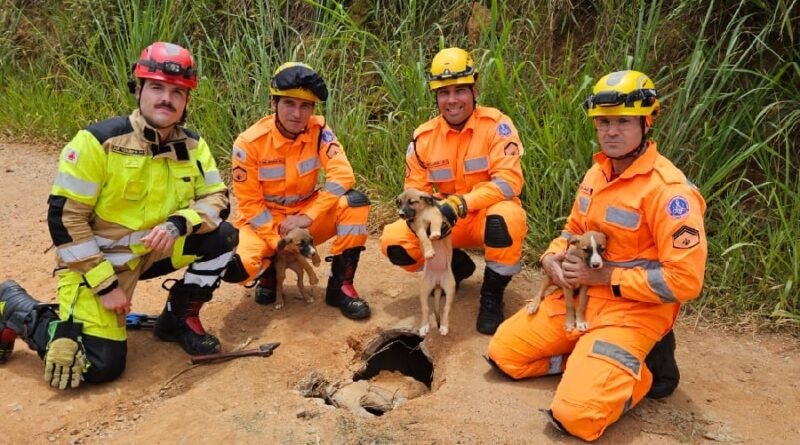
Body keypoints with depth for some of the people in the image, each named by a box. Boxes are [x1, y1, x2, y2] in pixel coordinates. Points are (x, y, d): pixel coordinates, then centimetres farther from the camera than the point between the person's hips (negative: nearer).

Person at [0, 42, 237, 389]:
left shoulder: (192, 146, -4)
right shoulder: (98, 141, -21)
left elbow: (217, 199, -3)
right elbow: (64, 218, -19)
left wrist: (178, 223, -25)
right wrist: (105, 284, -20)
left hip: (152, 252, 5)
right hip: (95, 260, -5)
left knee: (222, 237, -13)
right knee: (99, 367, -12)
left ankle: (179, 319, 7)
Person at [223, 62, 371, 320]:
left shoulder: (318, 130, -12)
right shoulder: (250, 142, -17)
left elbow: (342, 176, -22)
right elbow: (249, 203, -12)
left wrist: (306, 218, -29)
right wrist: (279, 241, -22)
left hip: (308, 216, 2)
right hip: (264, 221, -1)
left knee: (355, 203, -26)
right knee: (235, 265, -31)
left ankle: (340, 286, -13)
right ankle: (269, 271, 9)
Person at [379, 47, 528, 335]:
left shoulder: (495, 124, -14)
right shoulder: (424, 136, -4)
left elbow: (509, 181, -24)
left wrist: (460, 204, -36)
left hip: (489, 215, -3)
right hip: (447, 222, 4)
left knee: (505, 217, -39)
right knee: (394, 241, -18)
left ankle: (492, 295, -11)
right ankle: (457, 266, 11)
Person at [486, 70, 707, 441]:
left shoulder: (668, 189, -20)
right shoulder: (596, 173, 5)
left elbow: (684, 279, -23)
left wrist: (603, 275, -20)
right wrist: (552, 259, -3)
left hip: (634, 309, -7)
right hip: (580, 296, 8)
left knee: (576, 415, -21)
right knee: (504, 351, 4)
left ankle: (644, 369, 4)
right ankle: (590, 358, 12)